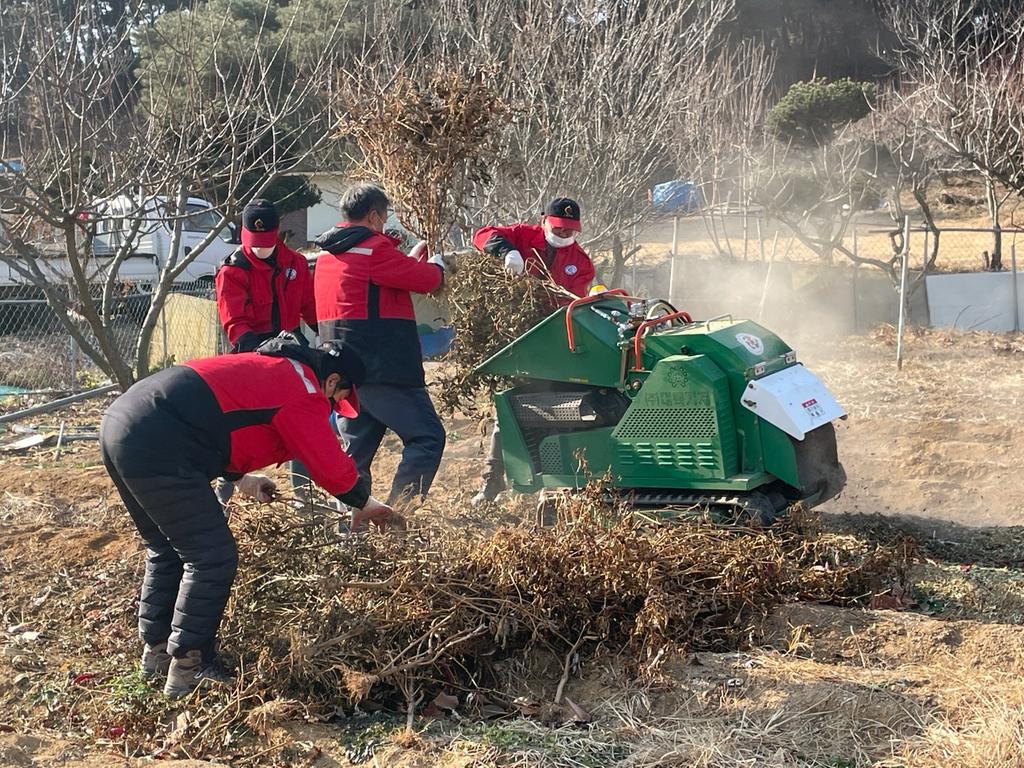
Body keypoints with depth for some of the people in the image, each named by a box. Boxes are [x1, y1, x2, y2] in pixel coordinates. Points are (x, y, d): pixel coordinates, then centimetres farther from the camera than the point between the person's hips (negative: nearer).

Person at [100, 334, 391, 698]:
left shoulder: (267, 368, 25)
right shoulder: (302, 390, -3)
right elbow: (332, 464, -1)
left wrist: (240, 478, 33)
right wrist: (364, 503, 16)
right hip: (155, 447, -10)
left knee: (167, 549, 24)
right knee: (213, 558, -1)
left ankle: (156, 651, 33)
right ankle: (186, 671, 4)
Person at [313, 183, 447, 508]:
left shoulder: (328, 253, 15)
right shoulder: (374, 249, -13)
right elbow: (425, 280, -9)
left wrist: (410, 259, 25)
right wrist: (436, 264, 12)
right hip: (382, 368, -9)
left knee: (357, 446, 15)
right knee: (427, 436, -6)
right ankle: (397, 512, -15)